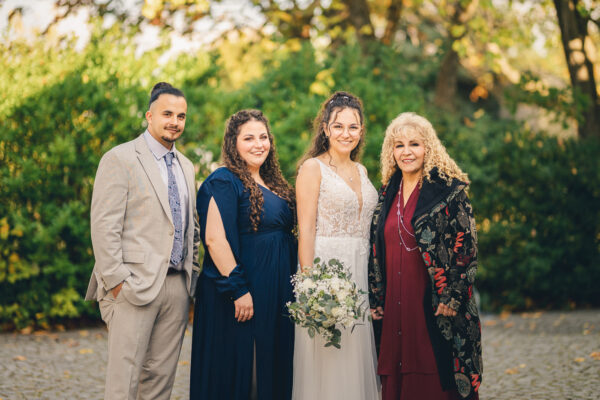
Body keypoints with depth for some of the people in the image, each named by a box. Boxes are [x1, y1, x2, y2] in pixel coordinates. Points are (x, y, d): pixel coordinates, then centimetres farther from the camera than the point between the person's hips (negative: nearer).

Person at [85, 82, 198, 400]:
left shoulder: (186, 166, 18)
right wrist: (116, 282, -15)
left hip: (176, 287, 7)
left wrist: (189, 276, 13)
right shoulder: (120, 159, -4)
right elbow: (104, 227, -10)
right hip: (134, 286, -6)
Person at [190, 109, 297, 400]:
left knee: (269, 371, 12)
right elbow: (214, 239, -18)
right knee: (236, 373, -1)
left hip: (276, 294, 8)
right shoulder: (224, 182, -10)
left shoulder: (273, 184, 14)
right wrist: (239, 289, -22)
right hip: (240, 298, -8)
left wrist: (291, 287, 13)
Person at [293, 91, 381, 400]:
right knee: (325, 358, -4)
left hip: (361, 270, 6)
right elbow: (305, 229, -9)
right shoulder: (313, 167, -3)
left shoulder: (360, 171, 16)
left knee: (356, 354, 8)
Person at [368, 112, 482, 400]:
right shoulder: (388, 194, 13)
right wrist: (376, 299, 14)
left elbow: (465, 247, -8)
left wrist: (452, 297, -14)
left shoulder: (449, 190, -5)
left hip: (434, 306, -5)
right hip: (395, 305, 5)